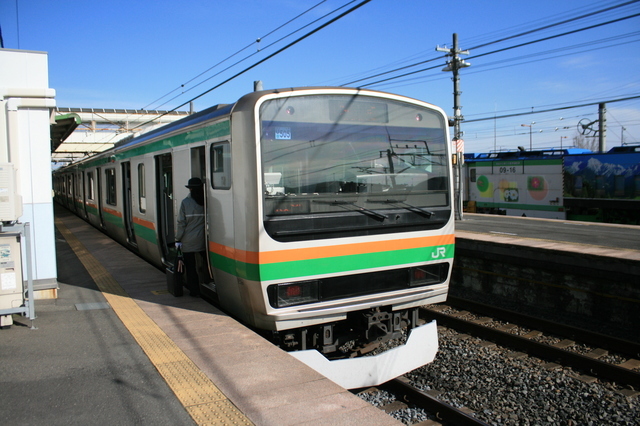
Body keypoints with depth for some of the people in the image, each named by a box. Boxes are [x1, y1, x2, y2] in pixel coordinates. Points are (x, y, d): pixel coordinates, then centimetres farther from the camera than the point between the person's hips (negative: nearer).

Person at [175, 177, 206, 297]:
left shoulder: (185, 202, -7)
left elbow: (181, 223, -7)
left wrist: (178, 239, 0)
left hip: (188, 242, -2)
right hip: (203, 240, 2)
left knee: (190, 266, 7)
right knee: (206, 264, 12)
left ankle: (194, 290, 11)